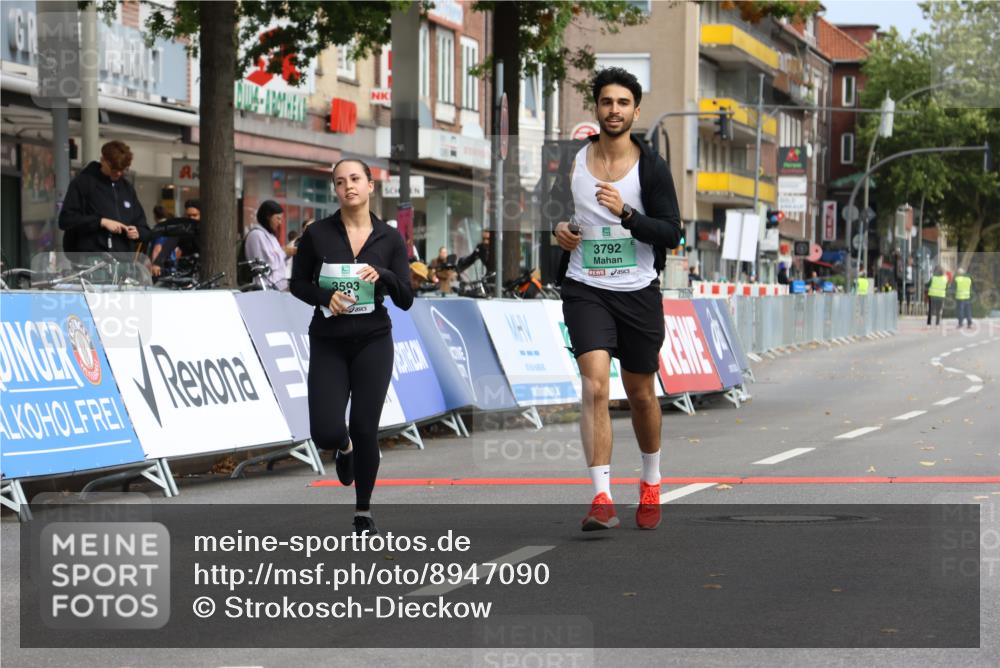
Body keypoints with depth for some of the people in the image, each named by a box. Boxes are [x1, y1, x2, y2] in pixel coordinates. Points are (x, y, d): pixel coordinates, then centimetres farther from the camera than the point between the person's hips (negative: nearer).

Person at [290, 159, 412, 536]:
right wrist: (324, 298, -12)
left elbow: (406, 300, 0)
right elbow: (298, 283, 7)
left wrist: (383, 276, -19)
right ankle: (345, 449, 30)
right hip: (328, 343, 0)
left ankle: (363, 513, 17)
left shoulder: (390, 239, 0)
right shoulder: (317, 234, -2)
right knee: (325, 432, -10)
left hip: (373, 342, 0)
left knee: (365, 430, -4)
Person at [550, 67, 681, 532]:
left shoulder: (651, 168, -4)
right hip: (585, 289, 0)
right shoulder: (571, 161, 2)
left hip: (639, 292, 0)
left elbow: (672, 233, -9)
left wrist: (626, 213, -23)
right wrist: (558, 228, -2)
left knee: (641, 394, 13)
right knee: (595, 387, -18)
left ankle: (651, 484, 37)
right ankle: (602, 499, -22)